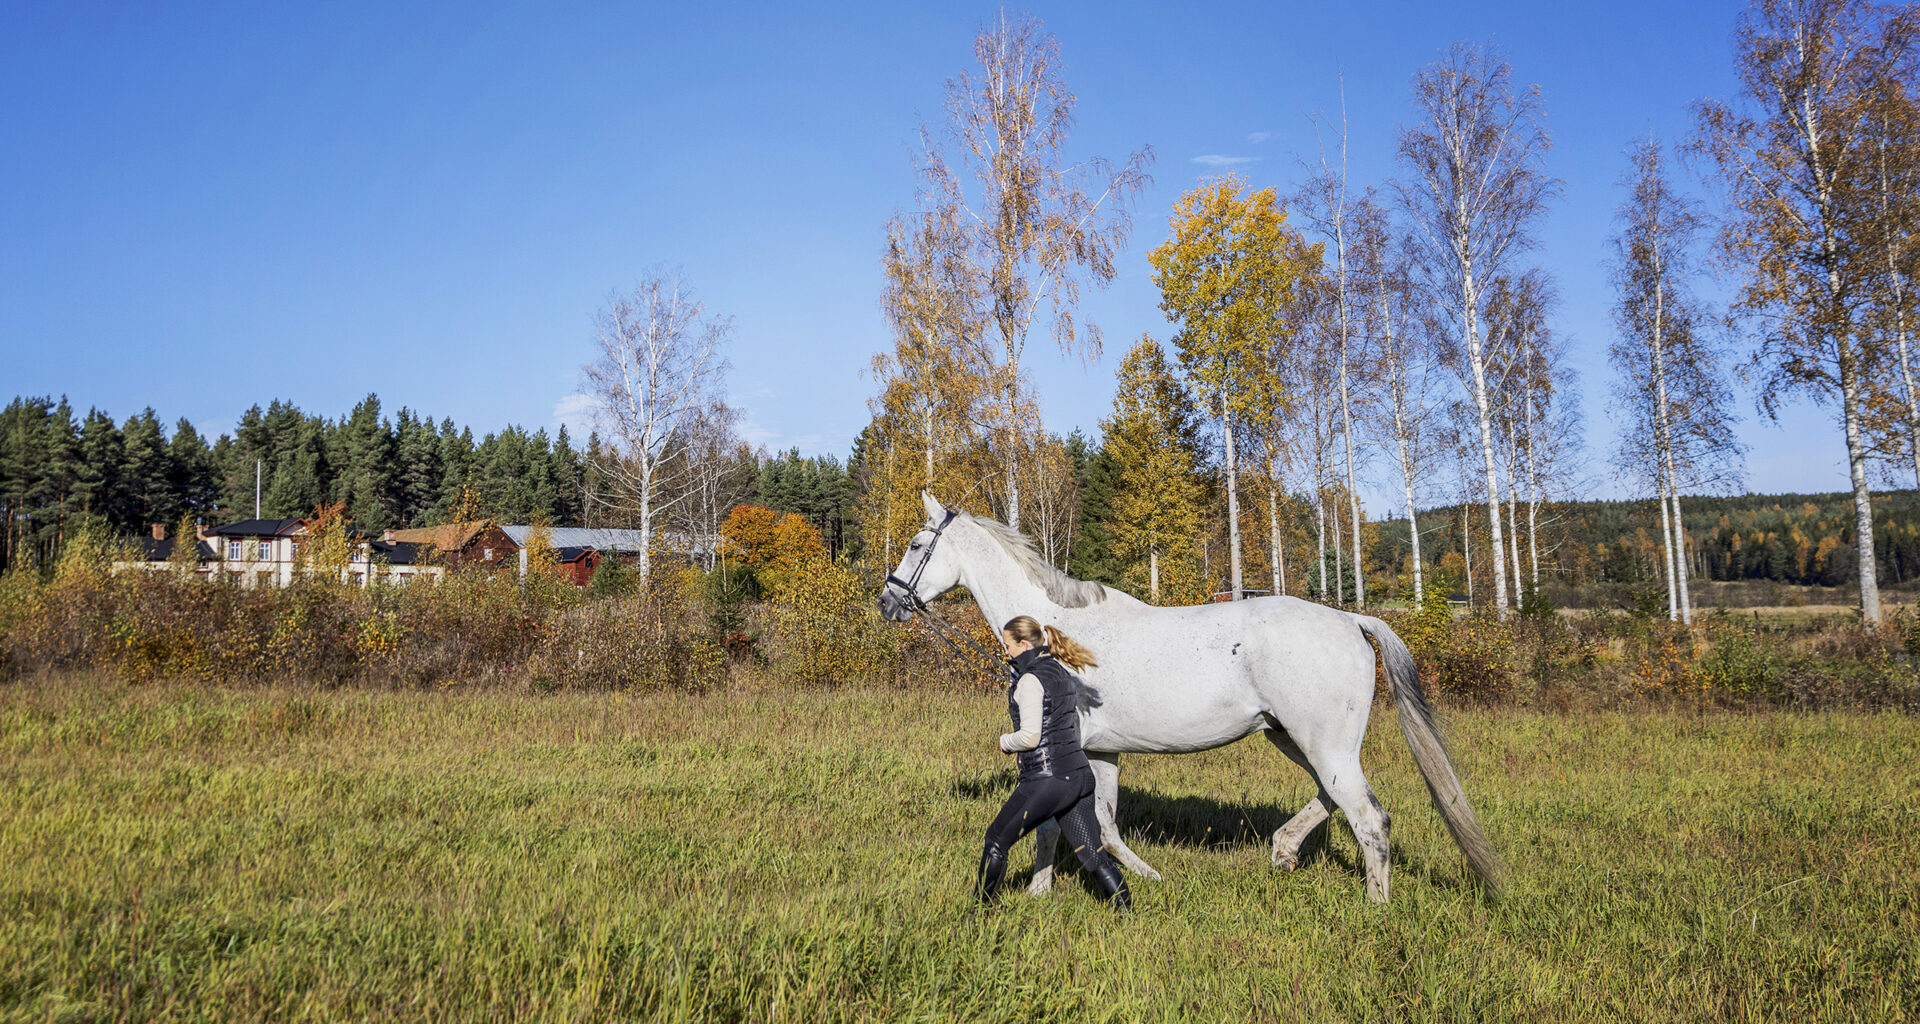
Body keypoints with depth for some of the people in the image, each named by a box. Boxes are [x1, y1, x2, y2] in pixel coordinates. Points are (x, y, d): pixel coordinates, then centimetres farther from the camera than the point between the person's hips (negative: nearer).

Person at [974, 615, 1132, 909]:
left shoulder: (1030, 680, -12)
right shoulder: (1063, 673, 13)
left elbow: (1029, 737, -18)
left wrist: (1005, 742, 0)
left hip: (1046, 781, -8)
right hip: (1080, 775, 8)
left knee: (996, 840, 8)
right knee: (1093, 854, 9)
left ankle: (982, 906, 18)